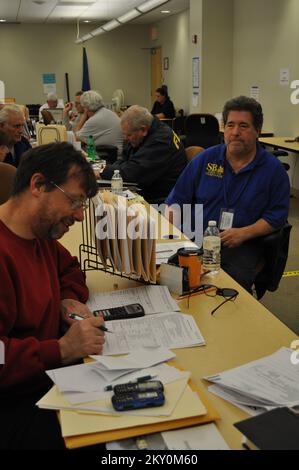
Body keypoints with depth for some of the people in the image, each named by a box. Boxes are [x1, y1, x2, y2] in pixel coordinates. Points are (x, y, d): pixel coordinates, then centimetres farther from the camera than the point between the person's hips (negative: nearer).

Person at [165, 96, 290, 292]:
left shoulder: (273, 169, 4)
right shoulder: (205, 159, 11)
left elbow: (277, 215, 1)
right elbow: (177, 199, 14)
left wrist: (244, 233, -14)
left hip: (242, 246, -2)